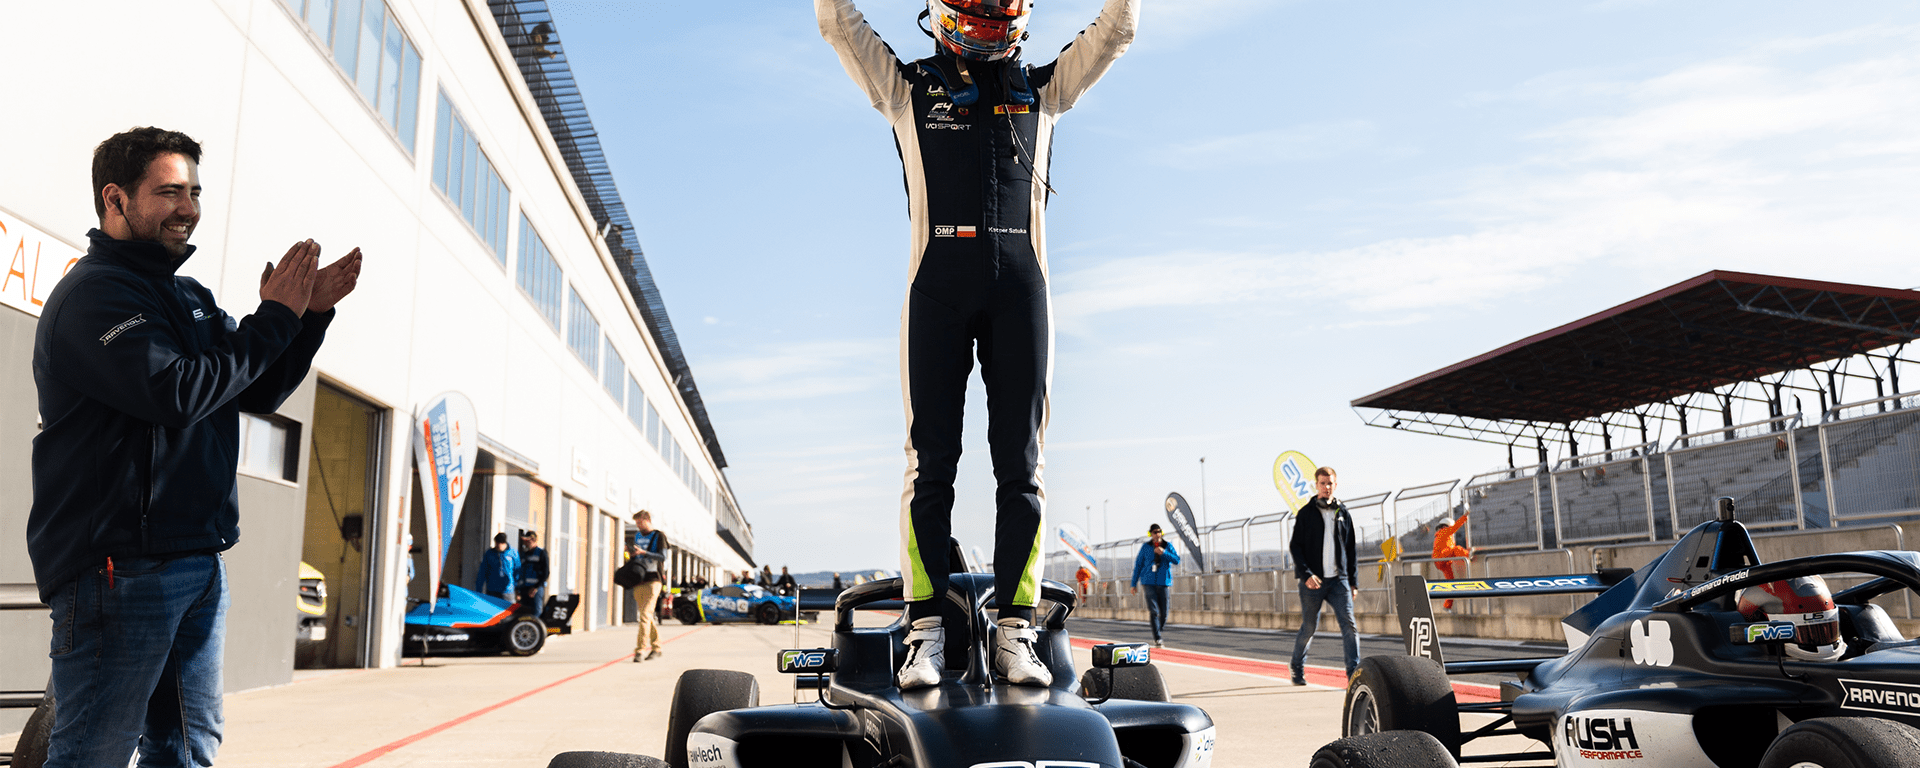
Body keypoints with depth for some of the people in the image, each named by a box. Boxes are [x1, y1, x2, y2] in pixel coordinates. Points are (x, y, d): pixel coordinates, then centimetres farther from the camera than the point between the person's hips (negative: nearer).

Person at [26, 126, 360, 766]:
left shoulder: (191, 299, 18)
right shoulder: (93, 293, -11)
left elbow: (260, 393, 17)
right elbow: (174, 392, -24)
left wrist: (310, 313, 2)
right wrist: (274, 319, -15)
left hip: (200, 563, 9)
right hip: (119, 565, -9)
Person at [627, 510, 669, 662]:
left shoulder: (659, 536, 1)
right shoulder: (637, 536, 18)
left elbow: (663, 557, -9)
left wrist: (644, 553, -18)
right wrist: (631, 553, 2)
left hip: (653, 579, -6)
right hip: (638, 580, 6)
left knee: (646, 614, -15)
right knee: (646, 615, 9)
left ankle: (641, 648, -16)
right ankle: (657, 647, 19)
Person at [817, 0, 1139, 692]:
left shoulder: (1041, 88, 21)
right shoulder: (909, 85, 17)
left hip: (1021, 289, 2)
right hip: (937, 287, -1)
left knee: (1020, 464, -3)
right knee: (931, 461, -5)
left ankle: (1014, 630, -1)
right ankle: (926, 632, -4)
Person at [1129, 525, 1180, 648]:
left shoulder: (1168, 545, 6)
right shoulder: (1146, 547, 4)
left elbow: (1177, 560, -4)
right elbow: (1138, 565, 9)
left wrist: (1163, 553, -17)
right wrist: (1134, 584, 7)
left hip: (1163, 582, 1)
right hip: (1149, 582, -1)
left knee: (1164, 613, 2)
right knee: (1153, 611, -12)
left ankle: (1158, 632, 25)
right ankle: (1157, 639, -11)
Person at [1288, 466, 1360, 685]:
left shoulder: (1343, 513, 11)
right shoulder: (1306, 513, 2)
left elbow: (1351, 550, 15)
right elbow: (1296, 547, -2)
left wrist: (1353, 582, 10)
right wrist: (1306, 574, -15)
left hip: (1339, 580, 2)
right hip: (1313, 581, -2)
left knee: (1349, 624, -10)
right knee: (1309, 627, 6)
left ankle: (1354, 671, -9)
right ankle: (1297, 667, 26)